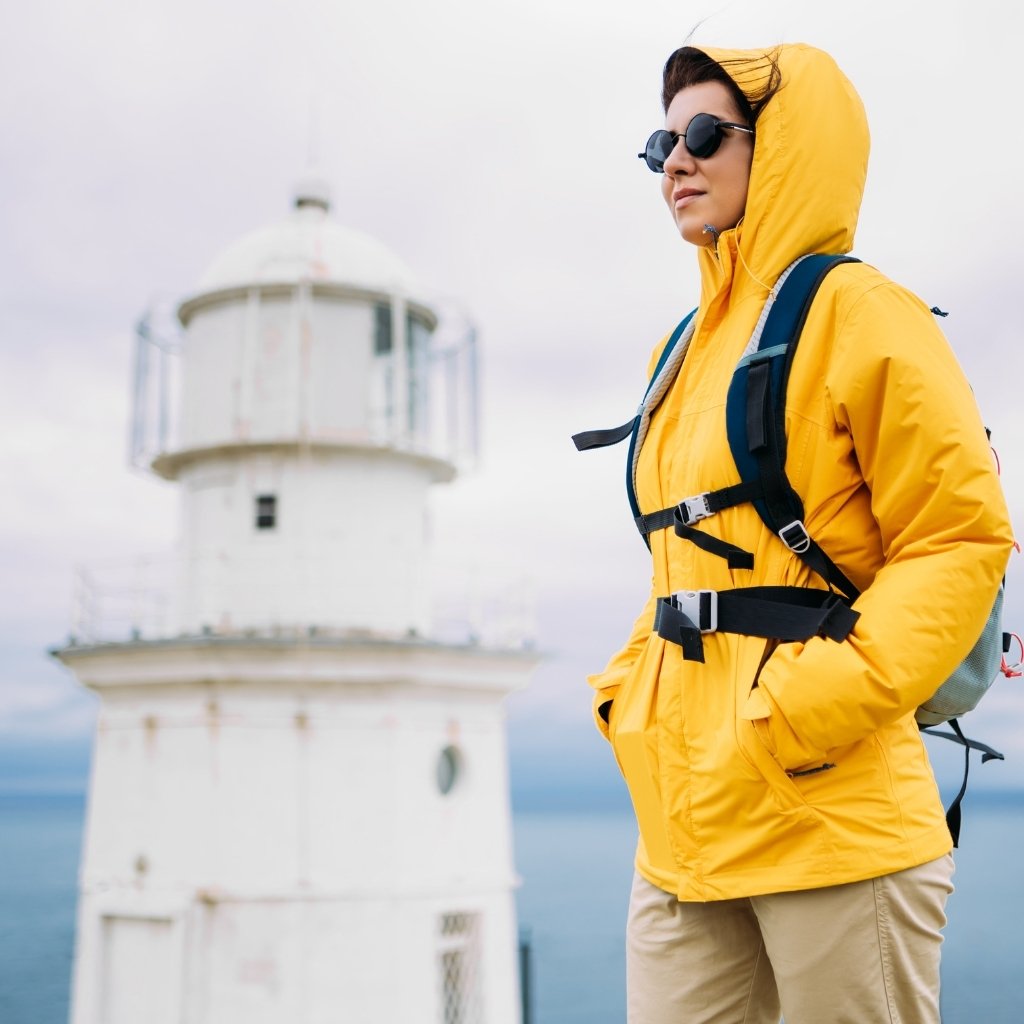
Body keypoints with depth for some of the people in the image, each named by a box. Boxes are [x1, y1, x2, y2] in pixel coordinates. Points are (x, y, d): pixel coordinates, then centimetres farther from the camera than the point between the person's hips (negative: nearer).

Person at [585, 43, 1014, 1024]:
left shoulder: (859, 313, -5)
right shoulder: (686, 350, 17)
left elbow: (960, 540, -10)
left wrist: (813, 706, -18)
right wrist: (628, 688, 10)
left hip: (833, 820, -7)